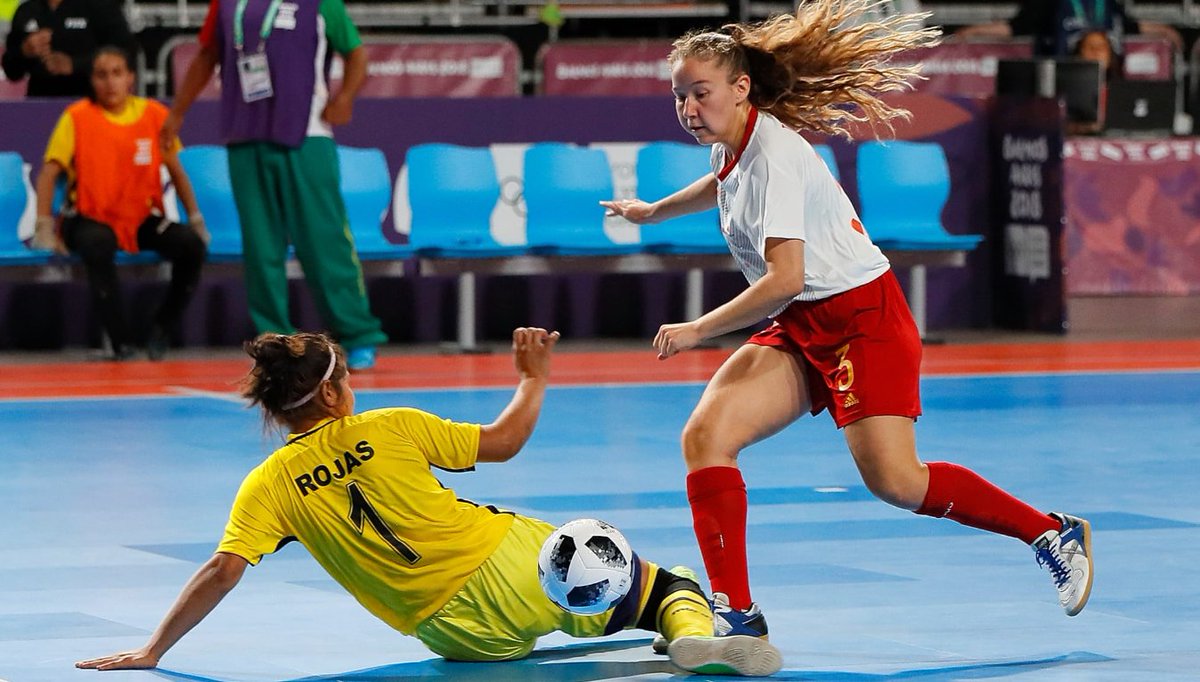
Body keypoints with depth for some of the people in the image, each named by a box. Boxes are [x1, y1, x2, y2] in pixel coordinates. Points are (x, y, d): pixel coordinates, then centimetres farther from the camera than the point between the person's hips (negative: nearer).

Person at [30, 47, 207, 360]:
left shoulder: (155, 114, -1)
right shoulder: (77, 117, -8)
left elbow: (176, 171, 10)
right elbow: (49, 173, -8)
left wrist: (195, 218, 4)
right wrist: (44, 226, -18)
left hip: (144, 221, 3)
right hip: (92, 219, -3)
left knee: (191, 244, -25)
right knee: (97, 245, -39)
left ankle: (161, 331, -6)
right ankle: (120, 342, -28)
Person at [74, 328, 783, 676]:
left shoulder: (270, 486, -3)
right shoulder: (390, 430, -3)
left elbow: (220, 573, -11)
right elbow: (502, 442, 3)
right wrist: (534, 378, 19)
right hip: (514, 566, -1)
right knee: (666, 586, 13)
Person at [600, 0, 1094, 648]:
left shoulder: (773, 153, -20)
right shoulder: (730, 145, 7)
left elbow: (785, 278, -27)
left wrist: (697, 329, -20)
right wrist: (655, 210, 48)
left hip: (862, 316, -9)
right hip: (800, 328, 9)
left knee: (893, 480, -17)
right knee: (704, 436, -11)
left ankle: (1054, 534, 2)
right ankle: (736, 612, -10)